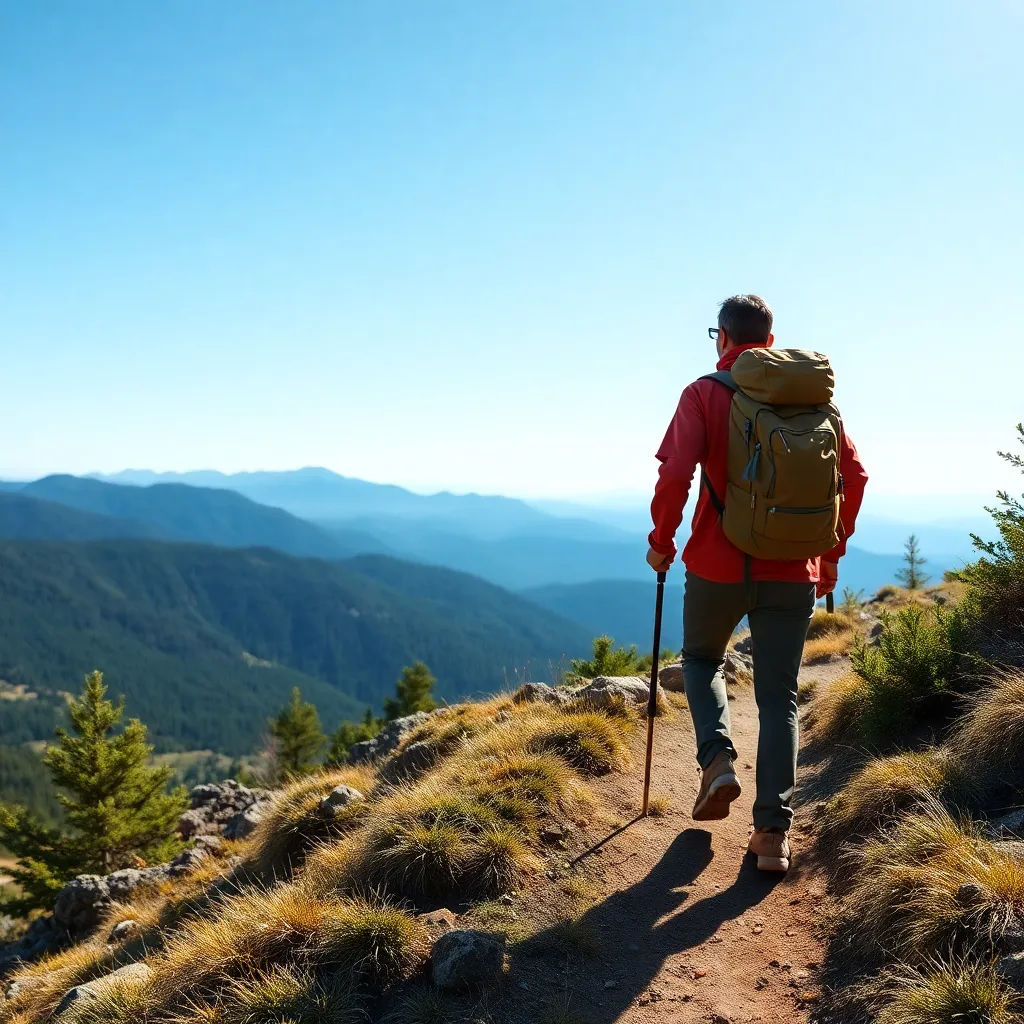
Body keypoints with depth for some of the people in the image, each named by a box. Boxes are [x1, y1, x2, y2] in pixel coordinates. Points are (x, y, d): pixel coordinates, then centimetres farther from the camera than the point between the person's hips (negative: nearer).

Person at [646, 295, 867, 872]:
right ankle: (774, 832, 6)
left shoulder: (705, 394, -5)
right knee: (780, 698, 9)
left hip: (717, 566, -2)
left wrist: (662, 541, -1)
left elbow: (675, 474, -16)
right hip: (793, 572, 2)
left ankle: (719, 758, 3)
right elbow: (853, 474, 4)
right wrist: (832, 551, 13)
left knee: (702, 658, 25)